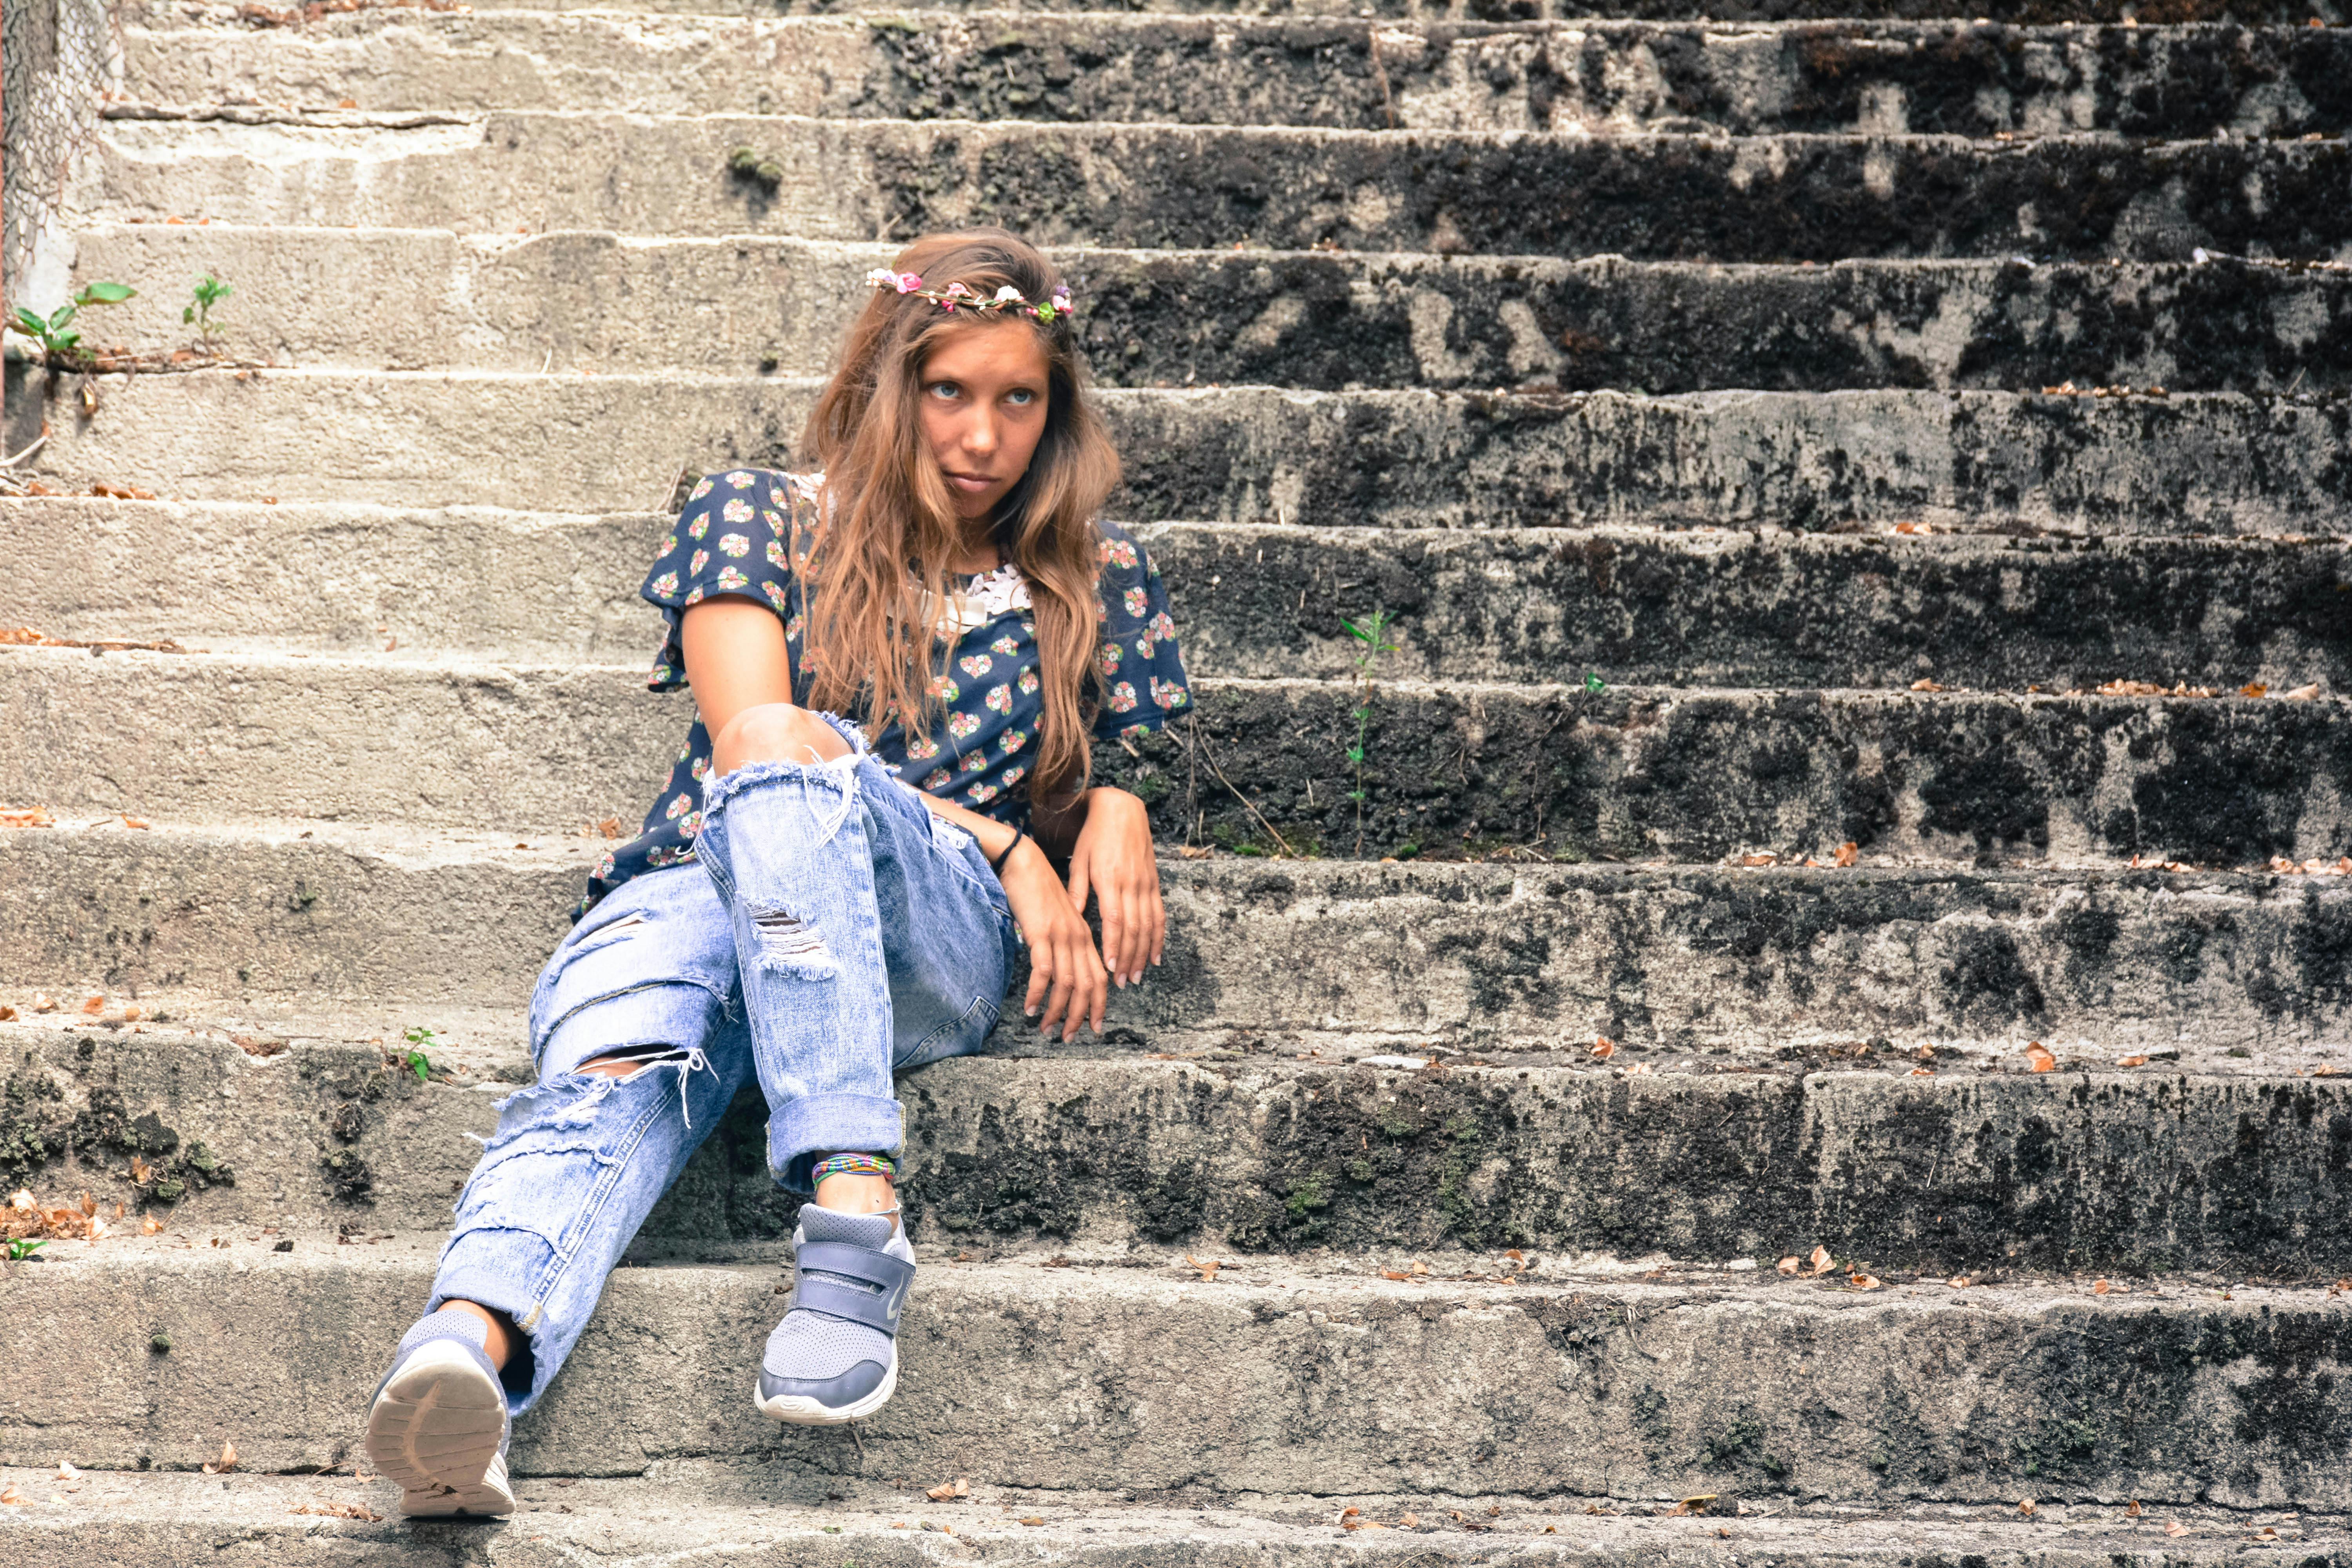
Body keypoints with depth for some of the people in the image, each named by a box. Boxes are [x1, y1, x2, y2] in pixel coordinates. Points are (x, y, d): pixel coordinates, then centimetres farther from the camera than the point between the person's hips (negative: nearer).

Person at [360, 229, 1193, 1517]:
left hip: (933, 935, 0)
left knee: (785, 771, -37)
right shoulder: (758, 518, 18)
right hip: (693, 885, 1)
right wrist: (1000, 845, -5)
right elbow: (747, 727, 4)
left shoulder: (1098, 582, 23)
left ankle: (853, 1231, -53)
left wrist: (1119, 807, 2)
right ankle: (467, 1350, -68)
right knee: (610, 1076, -37)